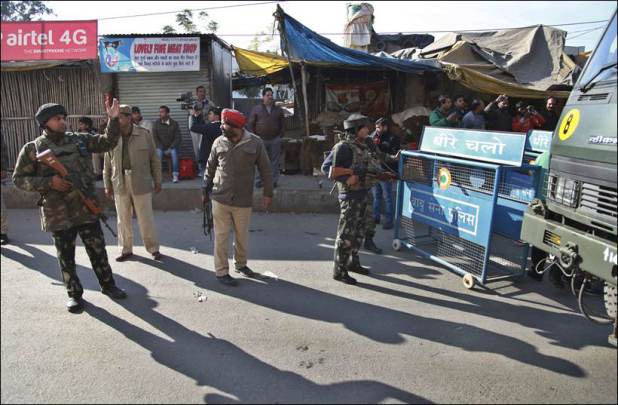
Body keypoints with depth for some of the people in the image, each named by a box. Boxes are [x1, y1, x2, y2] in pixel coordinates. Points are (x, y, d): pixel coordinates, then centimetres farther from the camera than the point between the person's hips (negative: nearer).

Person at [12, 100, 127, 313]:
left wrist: (113, 119, -12)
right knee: (66, 257, 12)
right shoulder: (32, 149, -3)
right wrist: (49, 182, -16)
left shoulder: (80, 139, 4)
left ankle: (107, 284, 29)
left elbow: (107, 142, 2)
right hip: (59, 215, -2)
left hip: (87, 209, 2)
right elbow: (19, 179, -2)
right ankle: (74, 293, 28)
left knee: (98, 251, 12)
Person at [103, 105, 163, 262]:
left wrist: (157, 181, 2)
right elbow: (107, 164, 7)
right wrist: (107, 185, 7)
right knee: (123, 219, 12)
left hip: (141, 184, -2)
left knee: (146, 219, 5)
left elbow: (154, 160, 1)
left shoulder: (144, 135, -5)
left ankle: (153, 248, 20)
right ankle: (126, 249, 26)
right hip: (120, 184, 2)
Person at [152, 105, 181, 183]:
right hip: (160, 146, 1)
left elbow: (178, 138, -3)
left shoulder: (174, 124, -1)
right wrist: (163, 149, -12)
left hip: (171, 147, -1)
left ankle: (175, 175, -29)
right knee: (158, 152, -31)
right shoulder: (156, 123, 1)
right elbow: (155, 137, -2)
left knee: (174, 152, -33)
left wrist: (170, 148, -15)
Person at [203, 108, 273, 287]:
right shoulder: (219, 142, 1)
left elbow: (265, 169, 1)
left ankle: (240, 264, 37)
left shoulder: (255, 143, -4)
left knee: (242, 236, 14)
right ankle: (221, 272, 17)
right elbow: (210, 167, 11)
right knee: (221, 236, 4)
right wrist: (206, 189, 13)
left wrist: (268, 193, 0)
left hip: (243, 200, 0)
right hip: (220, 199, 0)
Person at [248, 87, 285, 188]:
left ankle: (273, 181, 12)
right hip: (261, 140, -1)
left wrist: (280, 136, 6)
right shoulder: (256, 109, 4)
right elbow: (251, 124, 5)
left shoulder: (278, 110, 9)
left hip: (275, 140, 1)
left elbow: (282, 125, 15)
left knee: (274, 161, 4)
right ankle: (259, 180, 14)